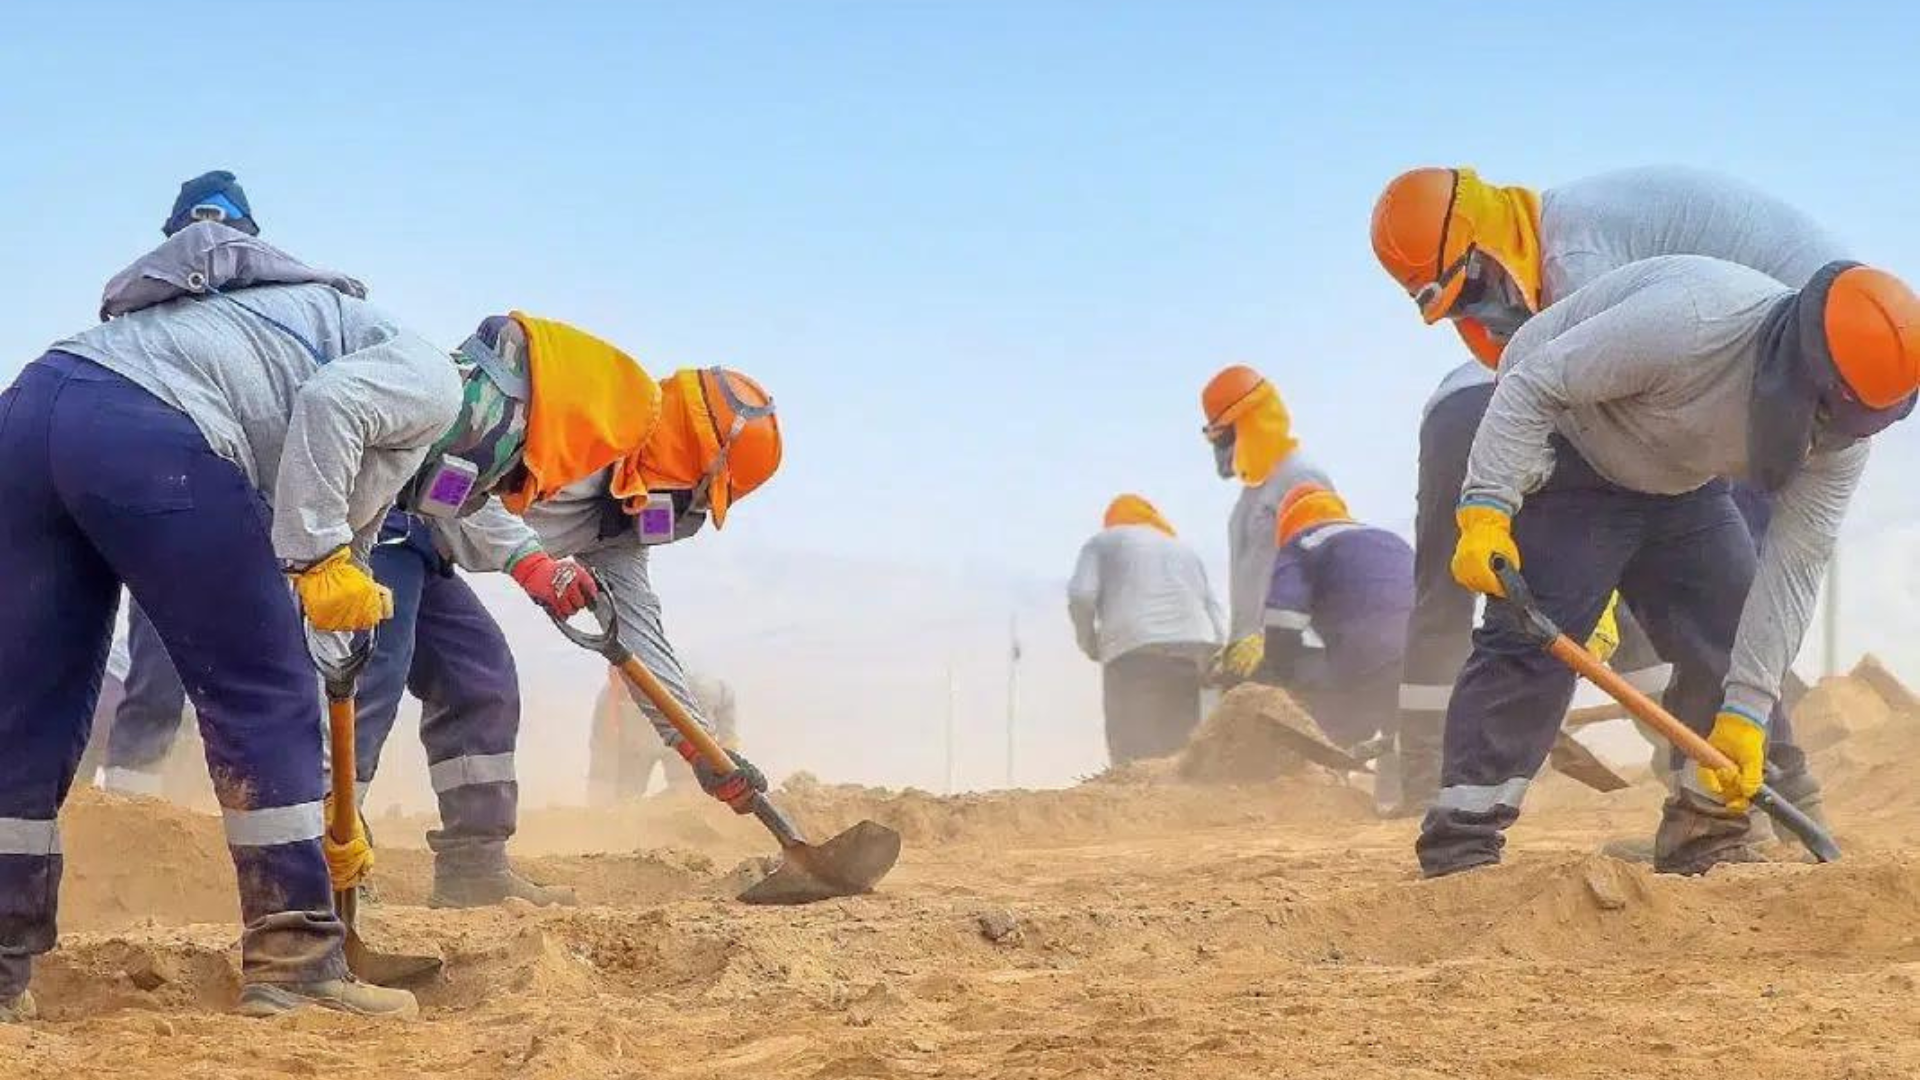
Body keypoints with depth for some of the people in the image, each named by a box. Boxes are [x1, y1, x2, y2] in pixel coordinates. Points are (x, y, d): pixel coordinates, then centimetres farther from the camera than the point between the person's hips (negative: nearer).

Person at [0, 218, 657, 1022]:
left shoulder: (374, 467, 35)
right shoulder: (431, 381, 9)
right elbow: (328, 403, -15)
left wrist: (323, 815, 39)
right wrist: (321, 558, -9)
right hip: (147, 433, -9)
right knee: (261, 700, 2)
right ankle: (292, 965, 6)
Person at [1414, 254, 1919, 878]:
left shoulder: (1843, 421, -19)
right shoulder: (1689, 321, -39)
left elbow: (1794, 564, -17)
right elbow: (1532, 386, -31)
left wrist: (1745, 712, -20)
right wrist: (1486, 512, -40)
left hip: (1679, 486, 7)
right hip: (1565, 457, -7)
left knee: (1733, 639, 0)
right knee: (1531, 640, -19)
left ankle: (1707, 845, 13)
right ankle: (1459, 849, -18)